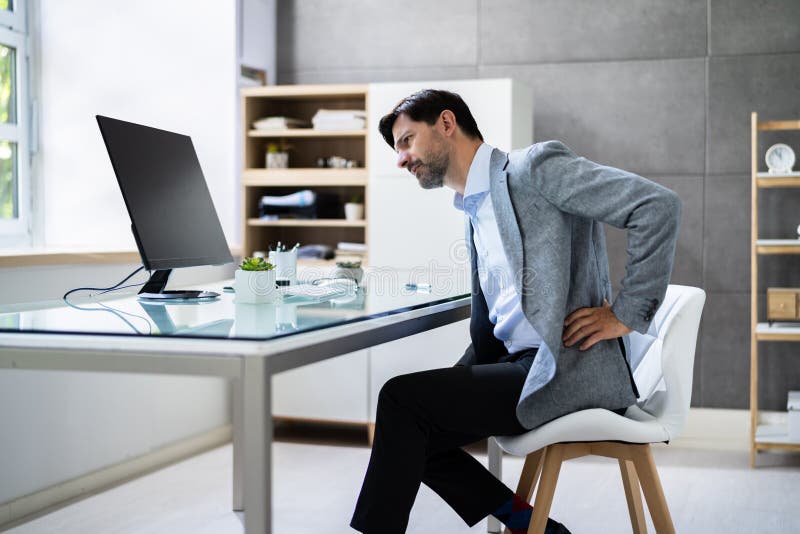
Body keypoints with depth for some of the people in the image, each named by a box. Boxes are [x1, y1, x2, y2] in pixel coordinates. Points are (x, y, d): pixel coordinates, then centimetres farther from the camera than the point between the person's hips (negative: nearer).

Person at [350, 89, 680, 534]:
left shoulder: (533, 167, -8)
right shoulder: (474, 213, 20)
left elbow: (659, 204, -17)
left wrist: (626, 314, -16)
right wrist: (457, 384, 6)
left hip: (568, 370, -9)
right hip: (519, 365, 9)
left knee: (403, 399, -17)